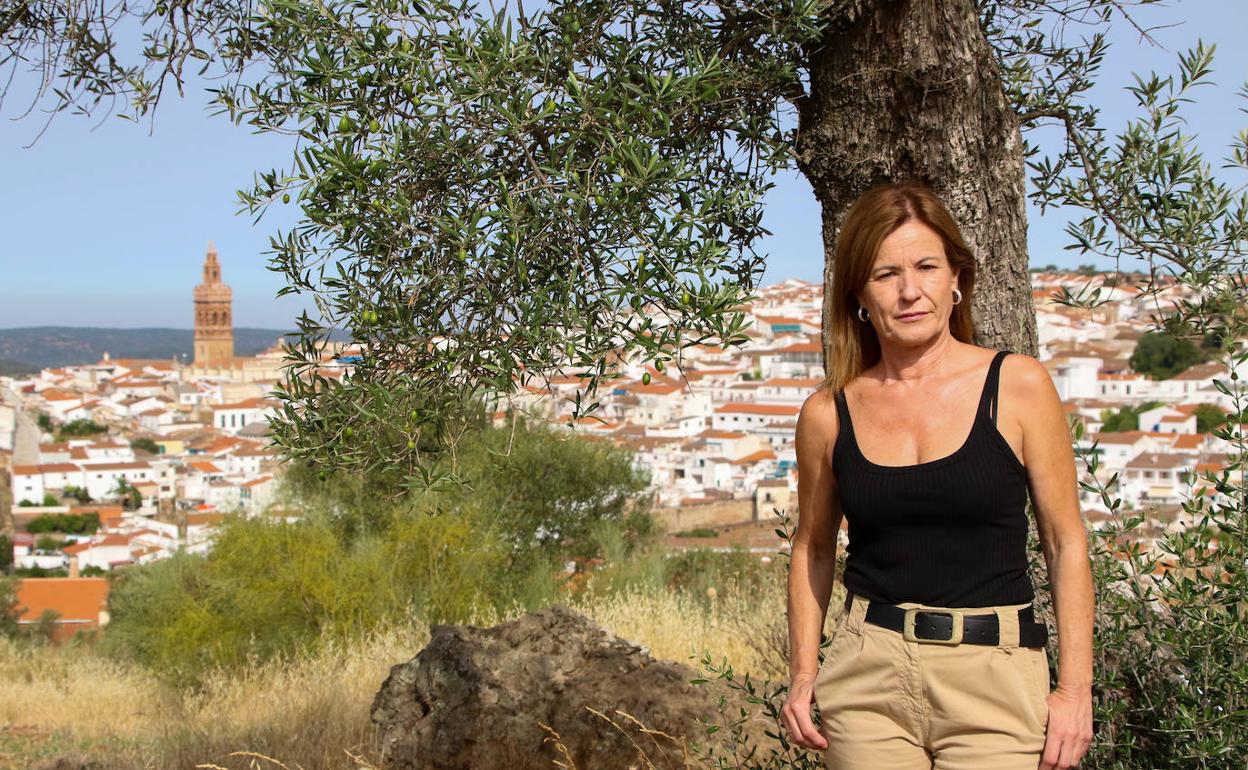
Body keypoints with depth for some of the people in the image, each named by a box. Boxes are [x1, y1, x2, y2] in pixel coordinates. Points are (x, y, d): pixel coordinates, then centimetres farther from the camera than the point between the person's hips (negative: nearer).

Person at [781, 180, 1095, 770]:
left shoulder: (1019, 386, -1)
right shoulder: (827, 414, 3)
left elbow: (1066, 544, 1)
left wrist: (1075, 687, -4)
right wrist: (802, 672, 6)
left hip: (995, 677, -1)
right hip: (867, 677, 2)